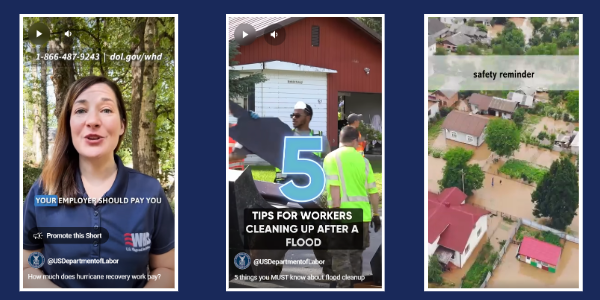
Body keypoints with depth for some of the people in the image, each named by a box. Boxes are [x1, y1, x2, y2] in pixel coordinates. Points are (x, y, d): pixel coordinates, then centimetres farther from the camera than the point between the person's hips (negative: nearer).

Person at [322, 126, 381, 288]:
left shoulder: (332, 158, -3)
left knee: (341, 256, 2)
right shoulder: (363, 160, 10)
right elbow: (373, 191, 9)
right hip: (362, 215, 5)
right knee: (356, 254, 19)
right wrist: (376, 214, 18)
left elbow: (334, 187, -15)